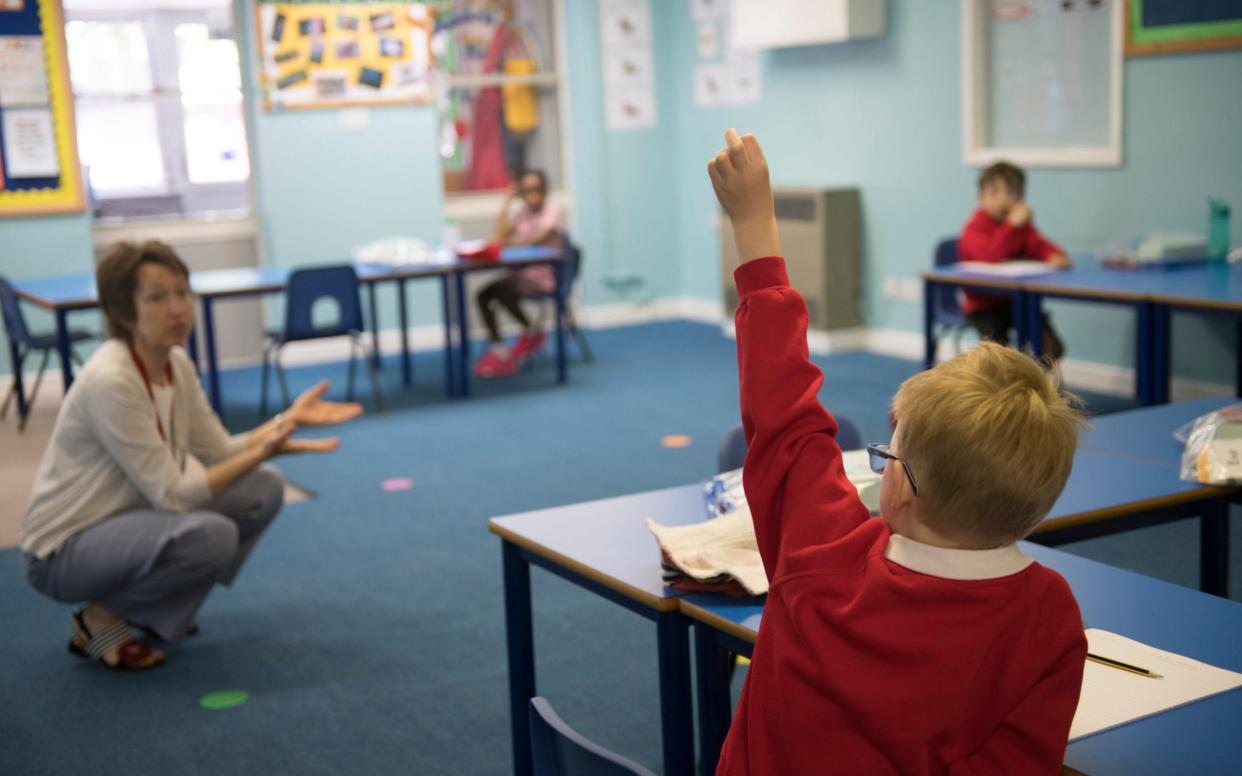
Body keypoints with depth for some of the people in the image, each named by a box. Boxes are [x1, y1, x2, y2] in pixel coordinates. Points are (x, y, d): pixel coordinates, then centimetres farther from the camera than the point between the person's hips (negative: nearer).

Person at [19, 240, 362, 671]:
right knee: (211, 535, -33)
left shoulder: (177, 364, -2)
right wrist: (264, 449, -32)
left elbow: (220, 453, 3)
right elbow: (171, 494, -27)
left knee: (262, 489, 1)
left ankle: (150, 606, 12)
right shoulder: (110, 381, -28)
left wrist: (287, 420, -11)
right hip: (64, 551, -9)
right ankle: (99, 619, -5)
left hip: (130, 516, 9)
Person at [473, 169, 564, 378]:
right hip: (522, 272, 7)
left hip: (545, 273, -7)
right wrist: (506, 203, 4)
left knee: (503, 291, -29)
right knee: (482, 294, -14)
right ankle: (499, 350, -15)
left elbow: (539, 237, -20)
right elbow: (500, 237, 2)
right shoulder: (522, 212, 16)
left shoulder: (553, 210, -4)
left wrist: (511, 241, -29)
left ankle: (532, 334, -5)